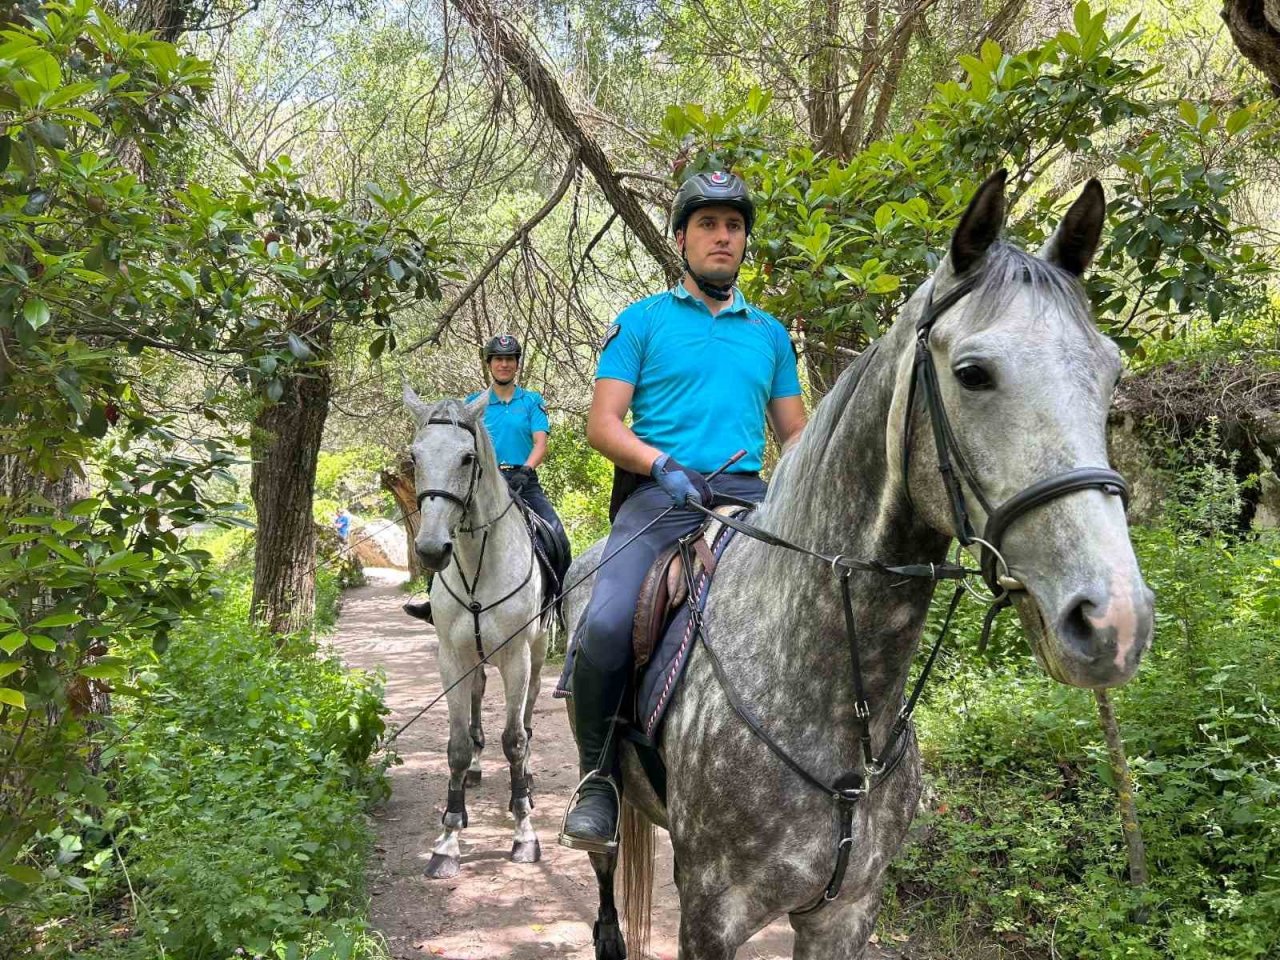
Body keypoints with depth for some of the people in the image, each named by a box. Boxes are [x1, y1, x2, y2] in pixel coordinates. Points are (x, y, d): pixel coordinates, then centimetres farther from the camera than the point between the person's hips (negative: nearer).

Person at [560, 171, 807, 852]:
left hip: (748, 495, 4)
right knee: (606, 626, -28)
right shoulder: (642, 321, 11)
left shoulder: (769, 332, 21)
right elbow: (603, 424, 3)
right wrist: (663, 464, -15)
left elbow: (794, 433, 22)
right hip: (660, 492, -3)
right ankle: (598, 779, -7)